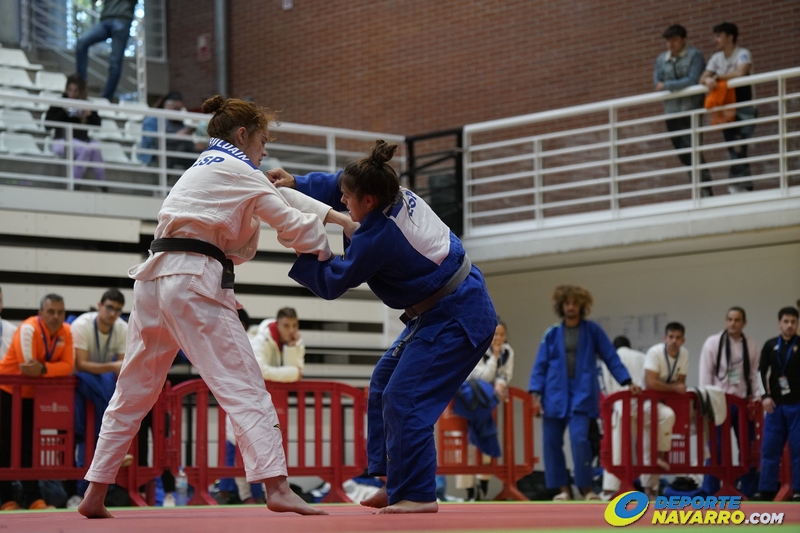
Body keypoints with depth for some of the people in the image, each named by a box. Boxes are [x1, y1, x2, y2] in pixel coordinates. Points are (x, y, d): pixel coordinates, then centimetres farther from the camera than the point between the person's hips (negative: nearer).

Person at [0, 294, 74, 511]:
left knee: (30, 446, 6)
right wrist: (52, 367, -23)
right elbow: (27, 365, -31)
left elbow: (67, 366, -15)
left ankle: (33, 499, 6)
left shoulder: (65, 332, -7)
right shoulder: (28, 329, -24)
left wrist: (43, 368, -31)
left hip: (34, 394, 5)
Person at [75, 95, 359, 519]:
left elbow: (280, 195, 28)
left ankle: (95, 495, 14)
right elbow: (289, 224, 6)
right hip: (195, 281, -9)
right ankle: (276, 488, -20)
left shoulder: (206, 166, 27)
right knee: (243, 385, -10)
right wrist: (322, 247, 24)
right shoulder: (237, 171, 1)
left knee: (135, 389, 13)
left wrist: (332, 215, 24)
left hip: (155, 277, 9)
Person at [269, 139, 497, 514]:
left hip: (456, 320, -11)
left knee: (403, 399, -13)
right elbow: (337, 186, 17)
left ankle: (418, 494, -6)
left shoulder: (378, 237, -27)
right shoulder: (399, 196, -2)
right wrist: (296, 183, 8)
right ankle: (395, 483, 18)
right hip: (445, 312, 11)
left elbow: (330, 283, -13)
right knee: (384, 383, 15)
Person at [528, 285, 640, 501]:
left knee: (579, 438, -16)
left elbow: (611, 358, 6)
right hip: (555, 394, 3)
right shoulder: (551, 334, 8)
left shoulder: (592, 330, 4)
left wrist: (627, 381, -3)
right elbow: (540, 366, 6)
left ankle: (586, 487, -5)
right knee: (551, 442, 1)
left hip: (581, 393, -3)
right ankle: (563, 488, 11)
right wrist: (535, 393, -5)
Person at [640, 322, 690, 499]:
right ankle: (661, 455, -21)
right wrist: (674, 388, -20)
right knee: (668, 415, -36)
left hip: (666, 400, 6)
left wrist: (664, 387, -18)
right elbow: (651, 383, -28)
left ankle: (649, 488, 16)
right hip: (648, 400, -6)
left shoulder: (684, 354, -3)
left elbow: (680, 383, 1)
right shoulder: (655, 352, -21)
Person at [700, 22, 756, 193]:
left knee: (738, 146, -18)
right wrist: (708, 80, -21)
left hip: (744, 110, -6)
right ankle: (746, 185, 7)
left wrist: (718, 77, -12)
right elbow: (702, 78, 3)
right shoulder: (716, 58, 9)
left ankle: (738, 182, -16)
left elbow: (739, 73, -25)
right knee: (734, 149, 4)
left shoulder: (743, 54, -8)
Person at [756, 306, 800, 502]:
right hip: (775, 404, 3)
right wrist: (765, 396, -2)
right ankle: (767, 490, 10)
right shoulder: (770, 346, 7)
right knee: (769, 448, 3)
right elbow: (761, 372, 10)